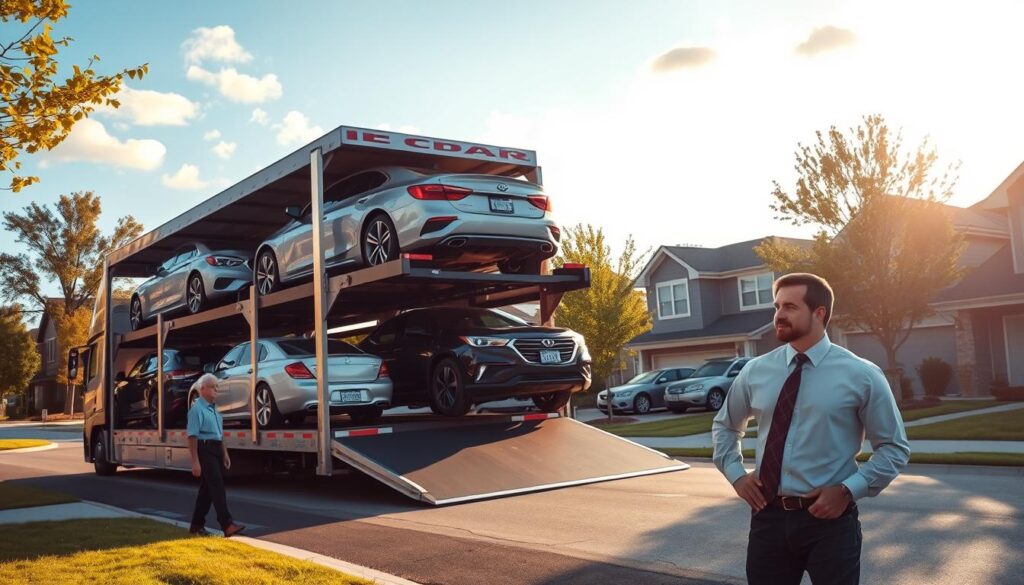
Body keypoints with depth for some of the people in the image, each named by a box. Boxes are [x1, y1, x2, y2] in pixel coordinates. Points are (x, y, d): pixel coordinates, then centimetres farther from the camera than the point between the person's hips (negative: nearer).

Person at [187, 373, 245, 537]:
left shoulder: (213, 408, 17)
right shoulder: (197, 409, -11)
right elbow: (192, 436, -16)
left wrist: (225, 453, 19)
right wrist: (195, 461, -21)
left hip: (216, 450, 9)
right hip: (205, 450, -9)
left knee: (207, 488, 12)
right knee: (217, 486, -15)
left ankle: (196, 525, 22)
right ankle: (227, 525, -19)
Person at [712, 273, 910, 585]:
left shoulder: (861, 375, -5)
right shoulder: (755, 371, 3)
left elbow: (895, 448, 1)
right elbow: (724, 426, 19)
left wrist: (848, 491, -11)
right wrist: (736, 475, 4)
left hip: (830, 520, -3)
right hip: (768, 517, 3)